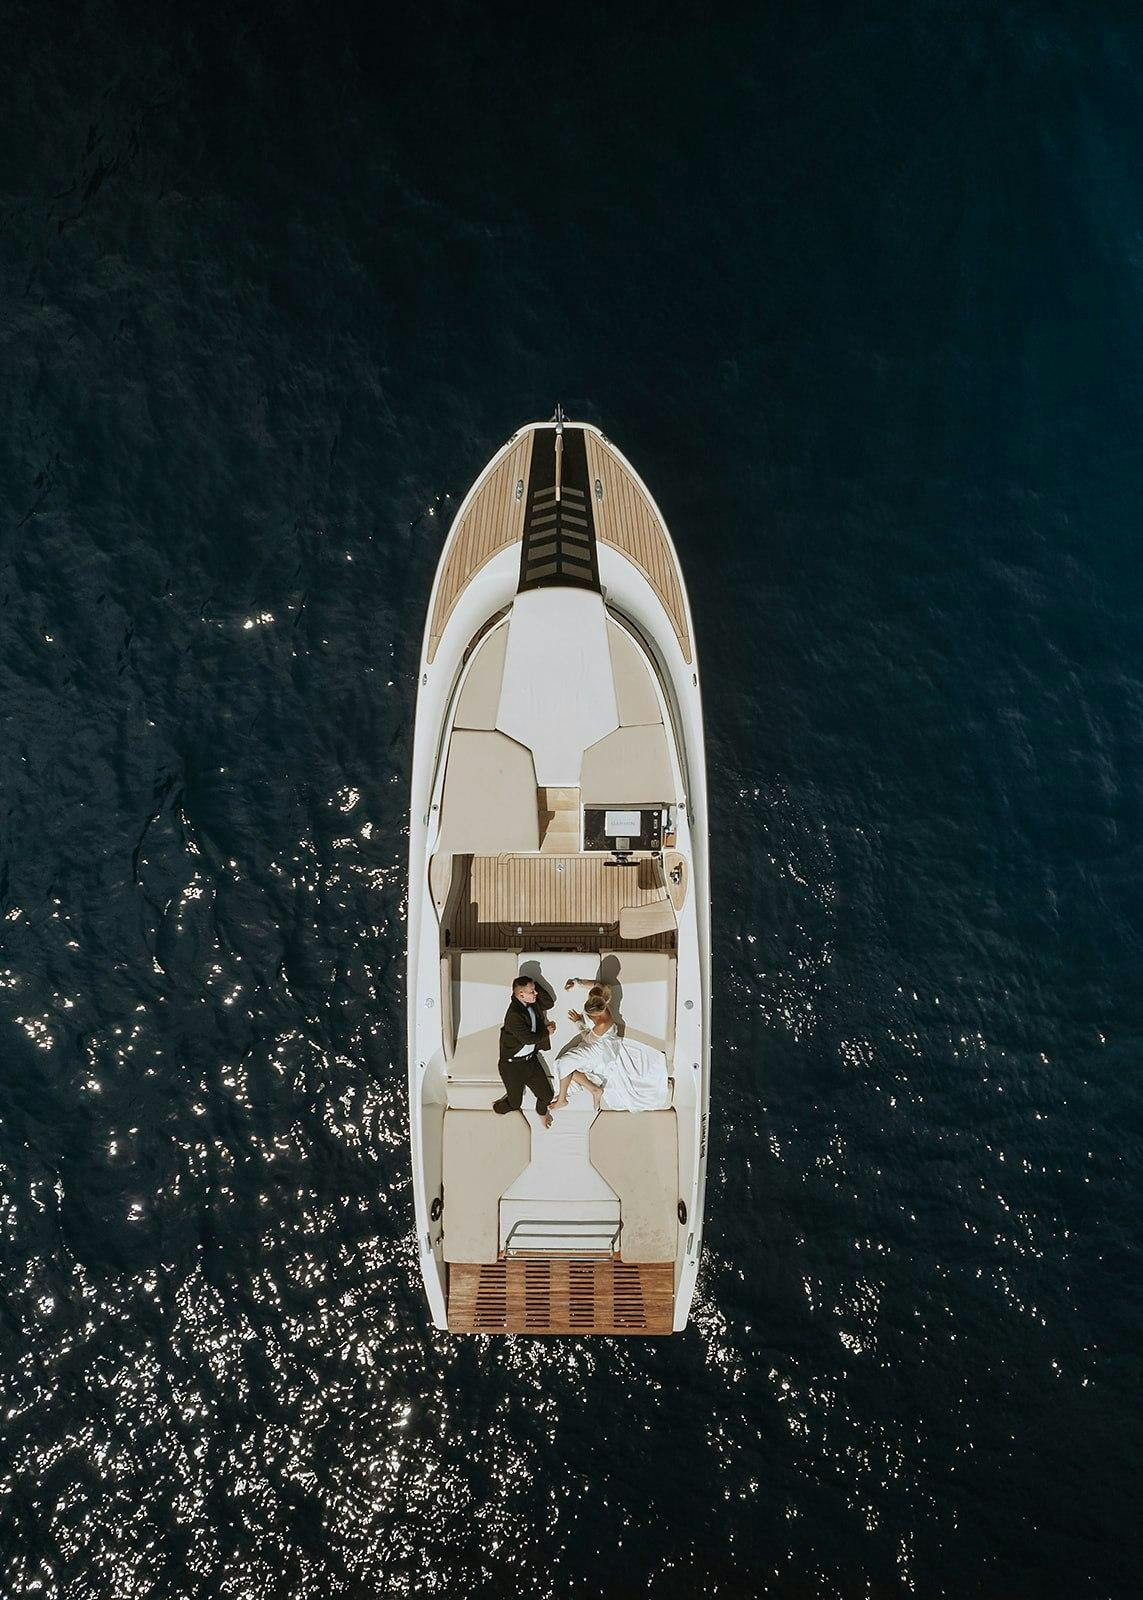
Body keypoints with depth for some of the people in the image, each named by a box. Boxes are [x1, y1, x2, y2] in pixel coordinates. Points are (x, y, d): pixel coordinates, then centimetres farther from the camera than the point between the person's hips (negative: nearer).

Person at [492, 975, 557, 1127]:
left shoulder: (532, 1004, -5)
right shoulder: (514, 1015, -30)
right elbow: (529, 1038, -26)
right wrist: (547, 1032, -11)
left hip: (531, 1059, 7)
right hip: (512, 1065, -7)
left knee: (547, 1095, 10)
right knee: (515, 1103, 7)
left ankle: (541, 1110, 45)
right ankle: (498, 1108, 41)